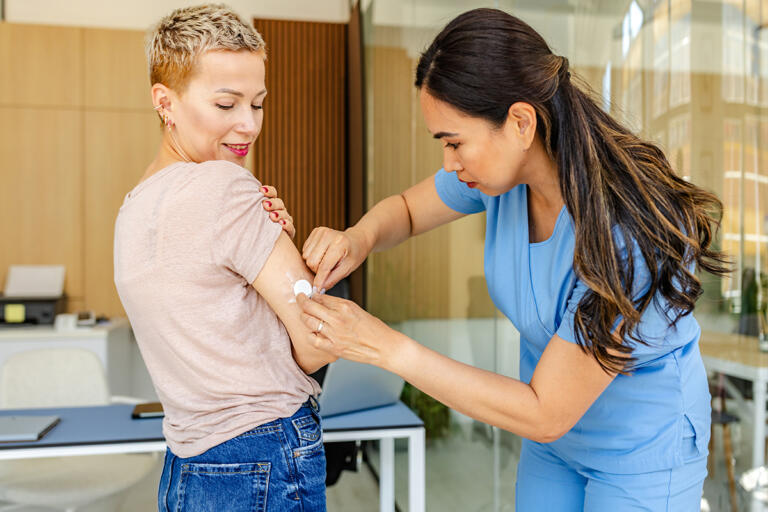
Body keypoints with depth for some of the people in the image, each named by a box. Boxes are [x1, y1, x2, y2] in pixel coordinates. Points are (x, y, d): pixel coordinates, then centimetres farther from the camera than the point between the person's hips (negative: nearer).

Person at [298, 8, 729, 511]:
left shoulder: (627, 237, -36)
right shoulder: (504, 170, -16)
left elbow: (544, 415, -30)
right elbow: (405, 209, 3)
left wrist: (387, 347, -32)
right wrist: (358, 238, -21)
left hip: (643, 452, -5)